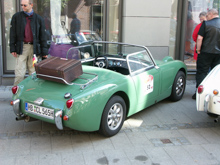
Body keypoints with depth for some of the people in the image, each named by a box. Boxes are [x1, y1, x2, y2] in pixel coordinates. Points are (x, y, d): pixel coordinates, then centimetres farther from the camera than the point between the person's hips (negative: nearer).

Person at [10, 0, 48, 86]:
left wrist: (44, 51, 3)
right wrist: (12, 49, -2)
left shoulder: (38, 19, 7)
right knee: (19, 74, -5)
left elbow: (43, 36, 7)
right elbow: (12, 34, 6)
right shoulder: (16, 17, 6)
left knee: (33, 73, 6)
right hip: (21, 47, -1)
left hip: (34, 48, 1)